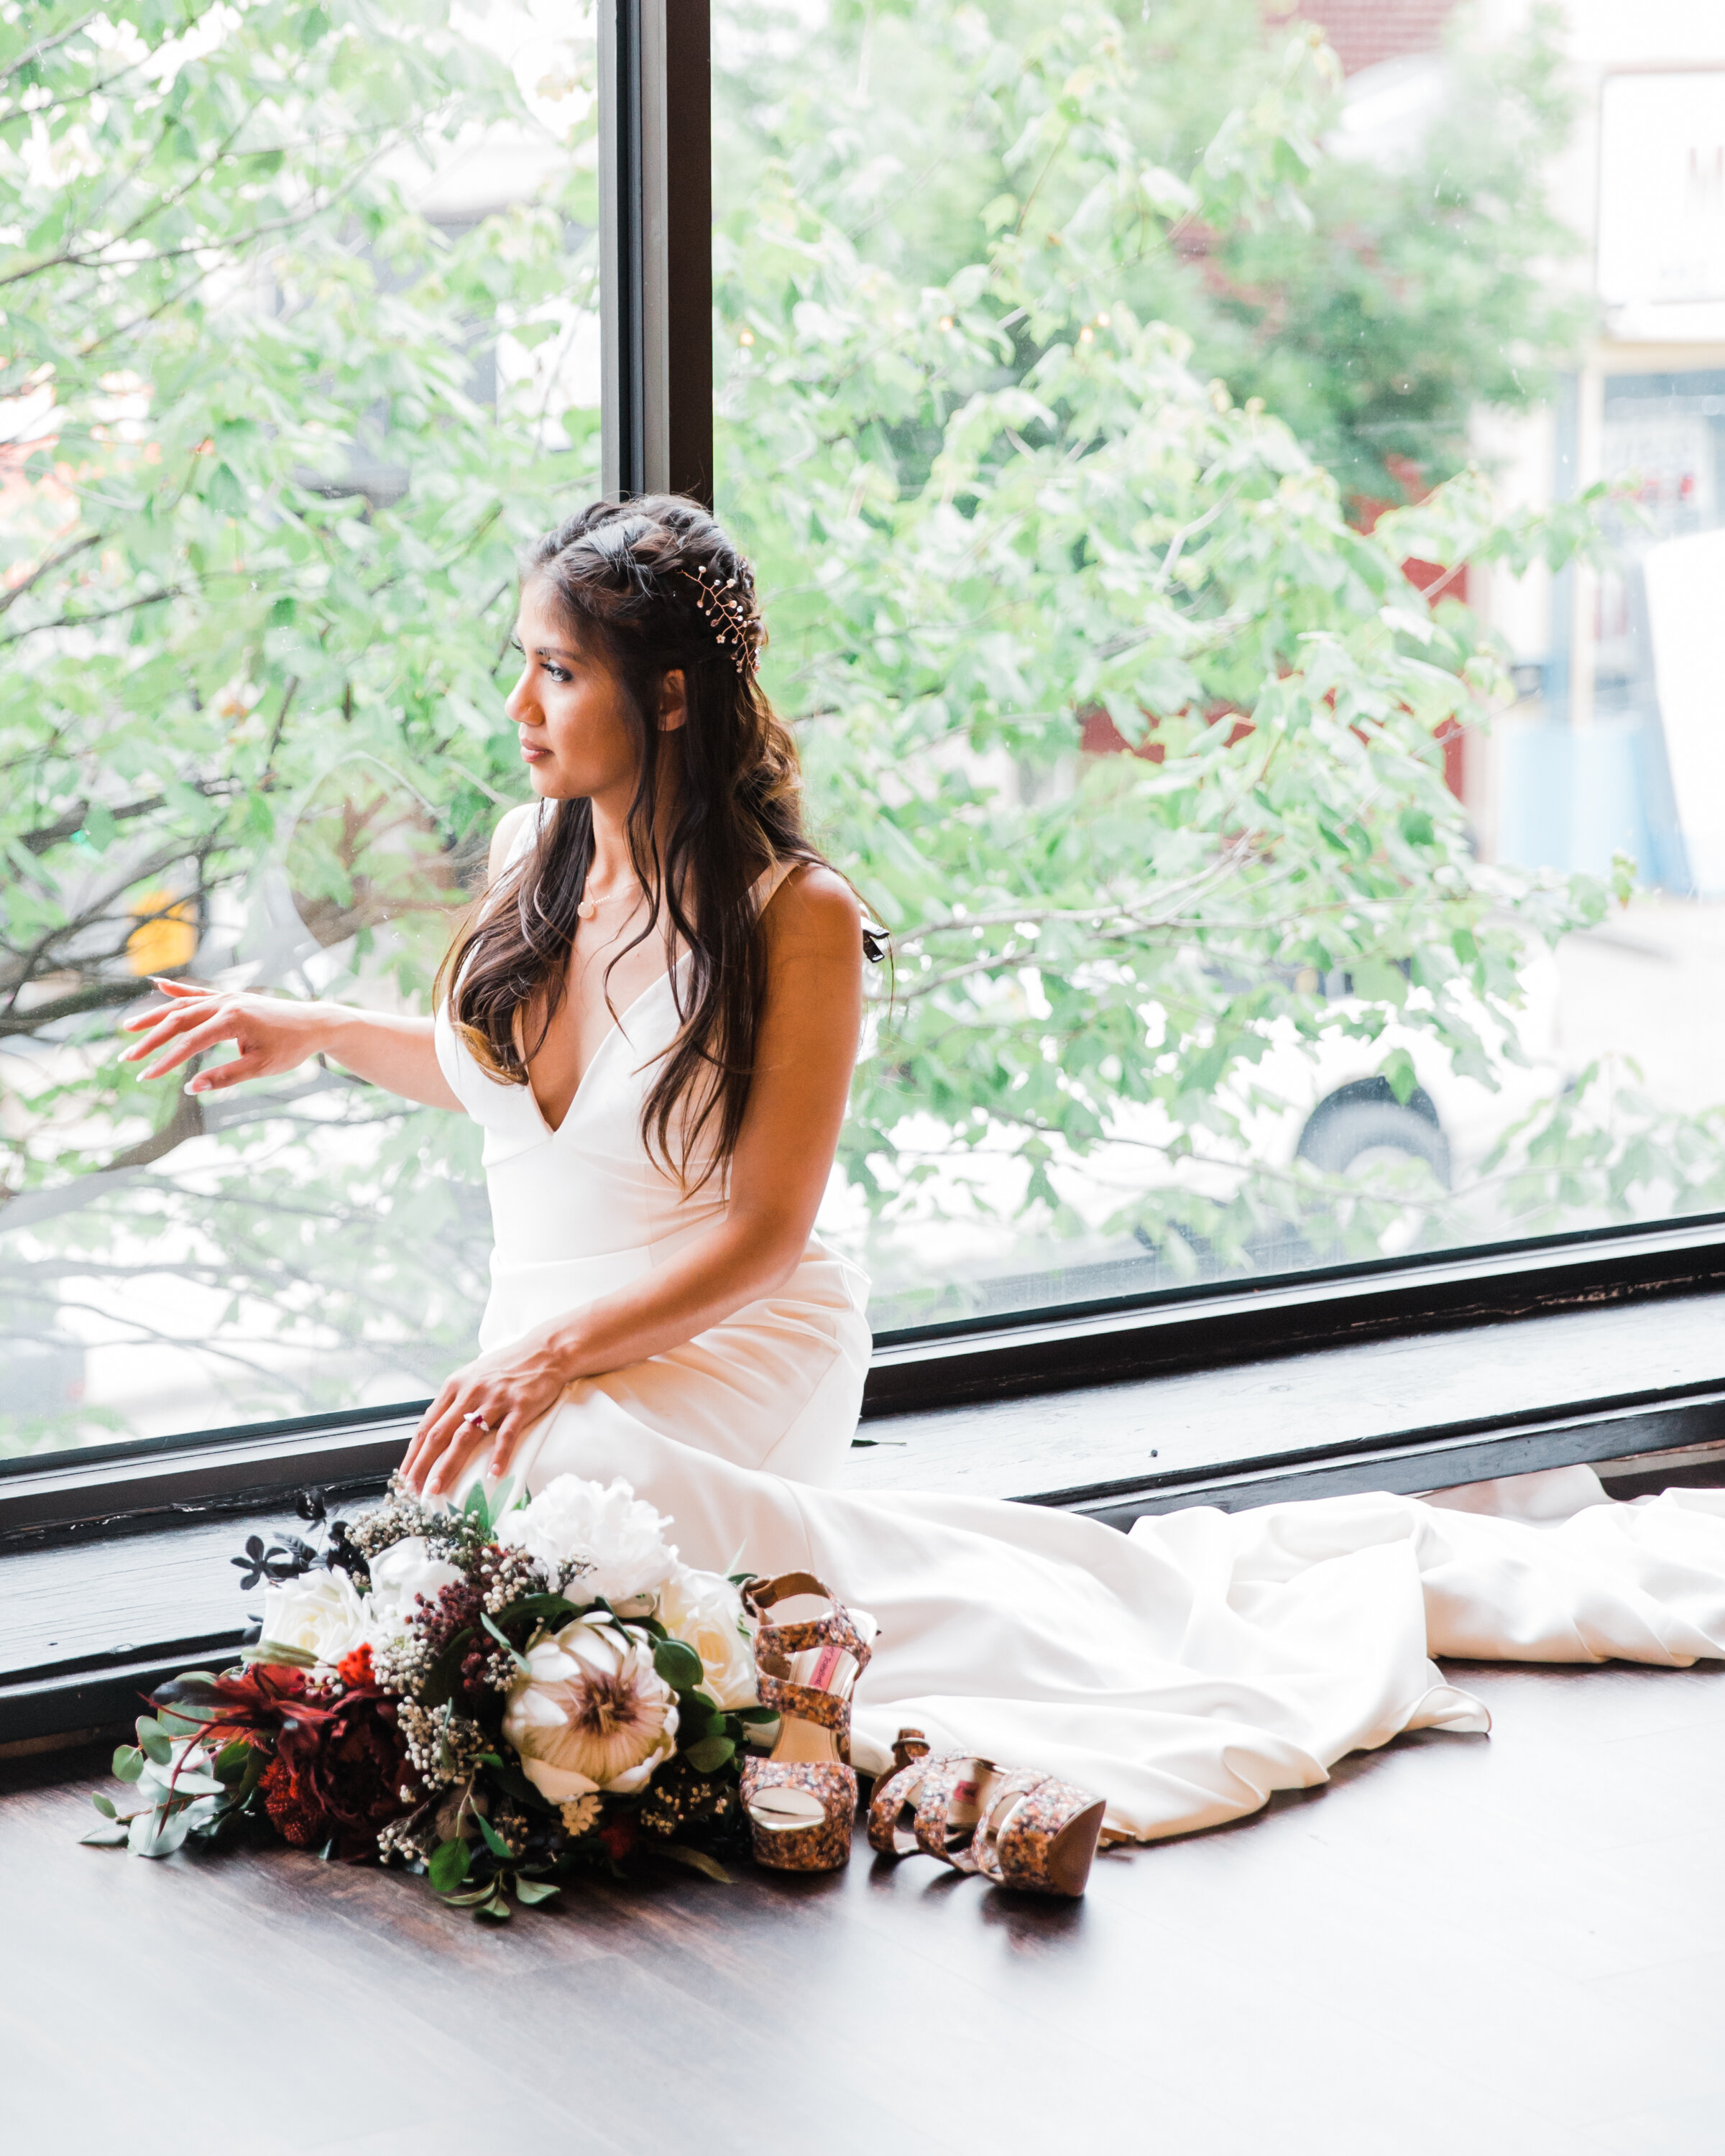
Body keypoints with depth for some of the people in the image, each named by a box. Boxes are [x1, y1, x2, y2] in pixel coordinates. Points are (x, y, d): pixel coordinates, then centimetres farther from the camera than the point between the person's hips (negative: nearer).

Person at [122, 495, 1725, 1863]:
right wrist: (310, 1032, 12)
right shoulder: (531, 859, 4)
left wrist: (560, 1358, -23)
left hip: (729, 1364, -8)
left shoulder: (793, 916, -15)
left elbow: (764, 1234, -14)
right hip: (544, 1349, 8)